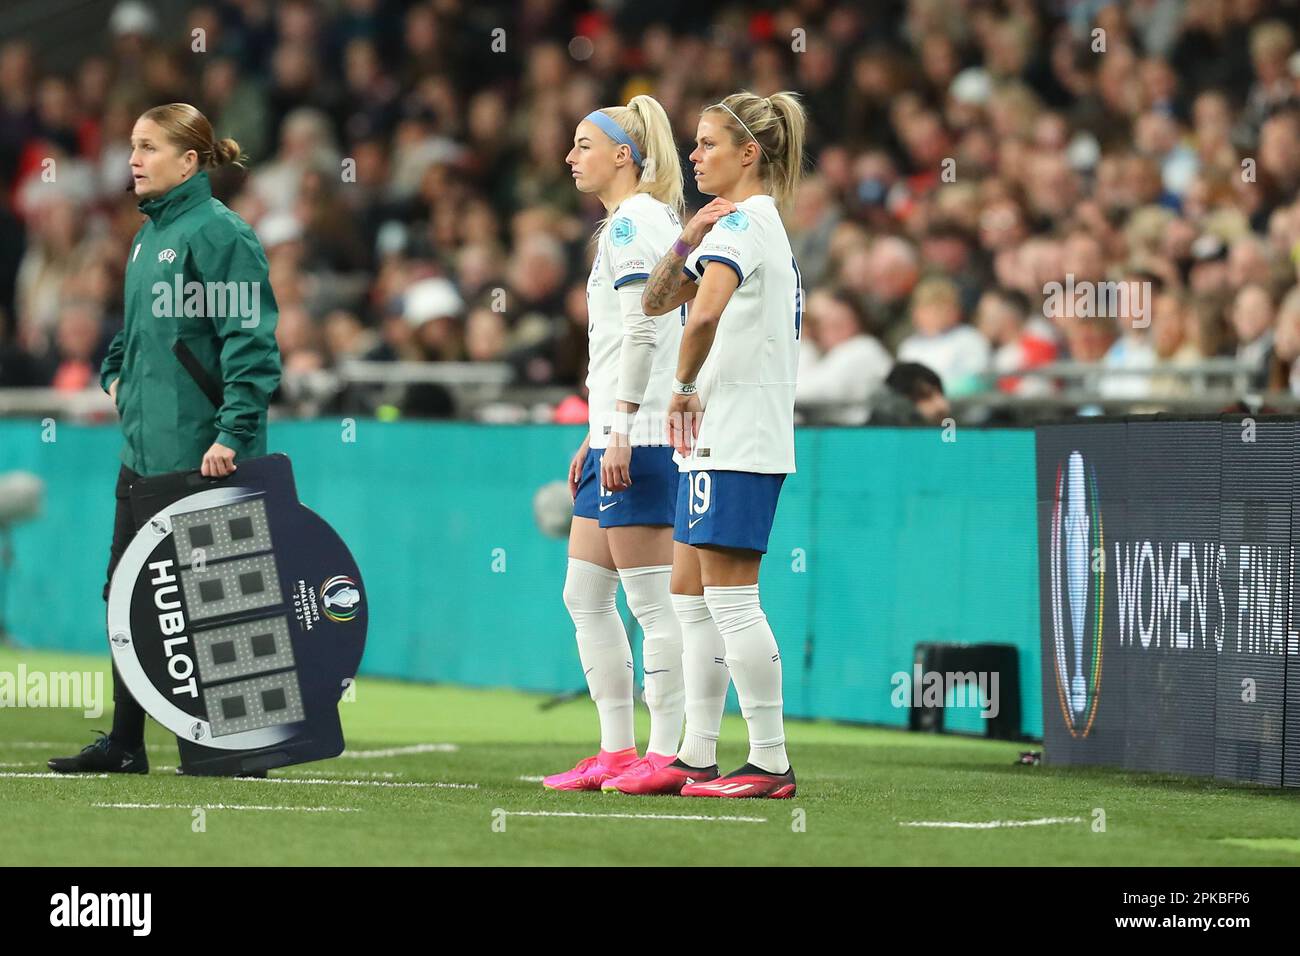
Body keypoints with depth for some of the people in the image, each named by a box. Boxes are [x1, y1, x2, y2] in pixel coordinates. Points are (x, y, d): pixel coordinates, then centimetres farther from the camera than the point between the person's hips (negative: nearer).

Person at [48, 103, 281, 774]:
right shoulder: (148, 236, 15)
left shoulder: (219, 234, -13)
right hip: (143, 453, 9)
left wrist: (233, 431, -23)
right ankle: (125, 744, 17)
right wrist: (116, 373, 17)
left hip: (200, 457, -9)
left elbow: (250, 339, -19)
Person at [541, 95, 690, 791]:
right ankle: (617, 751, 13)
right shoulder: (643, 220, 20)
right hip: (616, 436, 11)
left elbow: (641, 332, -18)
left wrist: (621, 432, -22)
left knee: (654, 601, -8)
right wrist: (595, 437, 25)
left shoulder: (632, 221, -9)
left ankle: (664, 753, -7)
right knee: (584, 596, 11)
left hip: (640, 440, -11)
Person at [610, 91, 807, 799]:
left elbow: (705, 313, -31)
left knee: (730, 600, -8)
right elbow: (657, 300, 18)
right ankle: (696, 758, 14)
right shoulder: (749, 223, 19)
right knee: (691, 599, 12)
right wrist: (687, 240, 1)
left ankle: (771, 763, -7)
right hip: (719, 440, 10)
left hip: (737, 445, -10)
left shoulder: (742, 222, -12)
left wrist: (684, 387, -16)